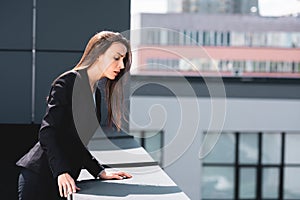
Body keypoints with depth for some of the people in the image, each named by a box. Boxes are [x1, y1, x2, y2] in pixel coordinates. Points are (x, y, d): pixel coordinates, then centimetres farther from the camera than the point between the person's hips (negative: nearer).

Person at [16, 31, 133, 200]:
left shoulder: (95, 93, 17)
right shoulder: (69, 81, -8)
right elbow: (47, 131, -17)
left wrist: (101, 172, 8)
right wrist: (62, 172, -27)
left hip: (63, 180, 8)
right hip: (40, 177, -8)